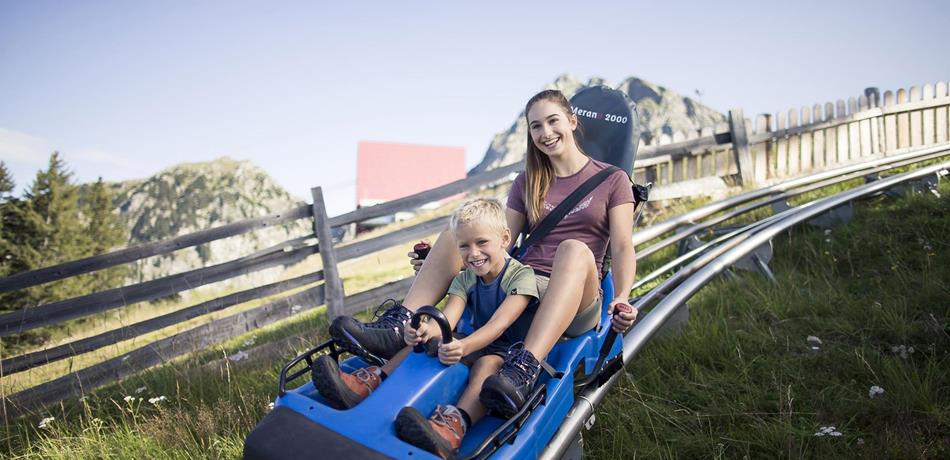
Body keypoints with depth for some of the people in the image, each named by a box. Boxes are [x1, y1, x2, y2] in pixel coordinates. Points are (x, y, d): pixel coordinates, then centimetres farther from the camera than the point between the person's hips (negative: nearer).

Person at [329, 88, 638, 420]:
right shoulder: (527, 182, 20)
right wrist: (443, 262, -1)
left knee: (574, 249, -38)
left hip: (575, 303, -4)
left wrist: (621, 299, -21)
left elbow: (623, 248, -2)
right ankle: (395, 327, -31)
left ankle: (524, 369, -57)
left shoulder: (612, 180, 9)